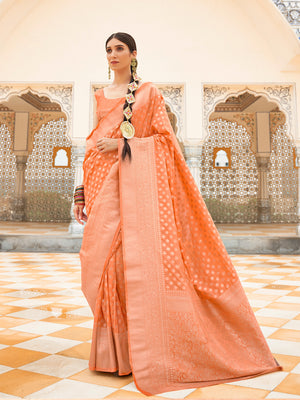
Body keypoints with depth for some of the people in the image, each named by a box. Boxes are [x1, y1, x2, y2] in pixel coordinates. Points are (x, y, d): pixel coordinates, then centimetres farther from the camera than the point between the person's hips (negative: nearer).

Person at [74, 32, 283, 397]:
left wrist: (122, 144, -11)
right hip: (104, 181, 5)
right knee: (106, 257, -1)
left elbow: (163, 137, 0)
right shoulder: (101, 95, 20)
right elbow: (95, 141, 19)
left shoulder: (148, 91, 7)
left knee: (138, 255, -12)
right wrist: (84, 188, 11)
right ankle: (113, 349, 13)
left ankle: (147, 352, 0)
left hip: (137, 179, -4)